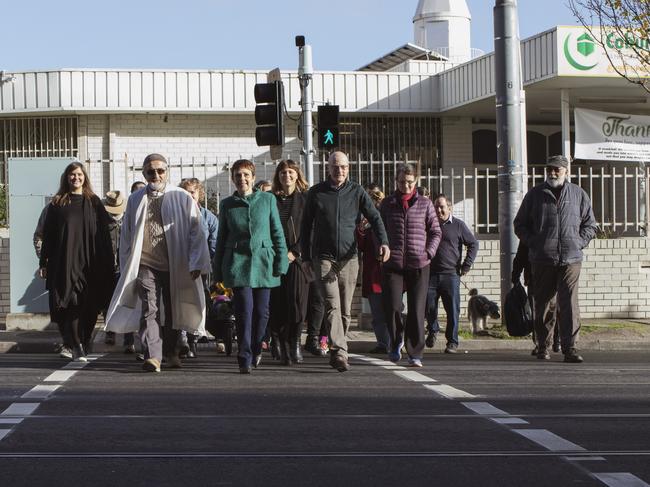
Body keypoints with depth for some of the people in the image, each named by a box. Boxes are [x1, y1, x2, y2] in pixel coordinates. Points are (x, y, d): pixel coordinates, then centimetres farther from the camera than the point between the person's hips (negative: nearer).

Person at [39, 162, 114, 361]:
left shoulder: (94, 202, 10)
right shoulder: (57, 204, 8)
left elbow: (104, 233, 8)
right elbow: (47, 235, 7)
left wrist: (108, 263, 1)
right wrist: (43, 263, 0)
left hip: (90, 264, 1)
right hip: (66, 264, -1)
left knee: (89, 306, 1)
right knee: (72, 304, -8)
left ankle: (83, 343, 15)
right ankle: (77, 346, -8)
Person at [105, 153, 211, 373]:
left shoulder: (182, 198, 3)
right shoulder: (135, 200, 10)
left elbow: (196, 232, 3)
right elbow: (126, 235, 16)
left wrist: (195, 263, -4)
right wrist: (127, 267, 11)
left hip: (174, 264, 0)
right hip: (145, 264, 0)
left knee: (173, 310, 12)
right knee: (148, 309, -12)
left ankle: (170, 352, 30)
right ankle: (152, 356, -18)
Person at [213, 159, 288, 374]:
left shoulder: (268, 199, 6)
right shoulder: (227, 205, 8)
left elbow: (277, 232, 7)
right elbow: (221, 238, 13)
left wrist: (281, 261, -1)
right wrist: (218, 271, 11)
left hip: (263, 261, 1)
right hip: (238, 261, -1)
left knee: (261, 310, 4)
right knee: (244, 310, -10)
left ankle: (256, 349, 27)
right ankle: (245, 358, -6)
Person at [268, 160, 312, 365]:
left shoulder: (305, 199, 6)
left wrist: (295, 252, -7)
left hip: (298, 259, -1)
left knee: (297, 302, -9)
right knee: (277, 306, -4)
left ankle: (295, 342, 6)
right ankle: (284, 347, 5)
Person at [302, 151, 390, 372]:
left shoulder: (357, 192, 6)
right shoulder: (316, 193, 5)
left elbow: (374, 217, -1)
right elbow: (306, 226, 10)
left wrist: (383, 242, -18)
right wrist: (306, 256, 7)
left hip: (349, 258, 2)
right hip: (323, 258, -2)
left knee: (345, 310, 6)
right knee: (333, 306, -14)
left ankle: (336, 353, 19)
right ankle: (340, 352, -22)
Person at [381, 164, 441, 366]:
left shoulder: (425, 204, 7)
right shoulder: (387, 204, 9)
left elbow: (436, 232, 11)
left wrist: (428, 253, -1)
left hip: (419, 265, 0)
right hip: (393, 265, 0)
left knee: (417, 311, -2)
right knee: (392, 307, -9)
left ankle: (415, 354, 6)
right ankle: (396, 342, 18)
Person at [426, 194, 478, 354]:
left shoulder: (458, 225, 4)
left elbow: (473, 244, 8)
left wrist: (466, 266, 1)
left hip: (451, 275, -2)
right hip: (430, 274, 2)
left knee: (453, 310, -3)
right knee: (428, 306, 0)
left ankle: (452, 342, 5)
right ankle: (433, 330, 26)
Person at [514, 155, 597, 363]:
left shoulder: (578, 195, 10)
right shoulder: (535, 194, 10)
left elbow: (590, 225, 17)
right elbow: (520, 224, 14)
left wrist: (578, 243, 2)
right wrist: (533, 244, 1)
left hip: (570, 259, -1)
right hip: (542, 260, 1)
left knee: (569, 304, -10)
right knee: (542, 304, 5)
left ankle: (570, 348, -10)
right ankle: (543, 347, 15)